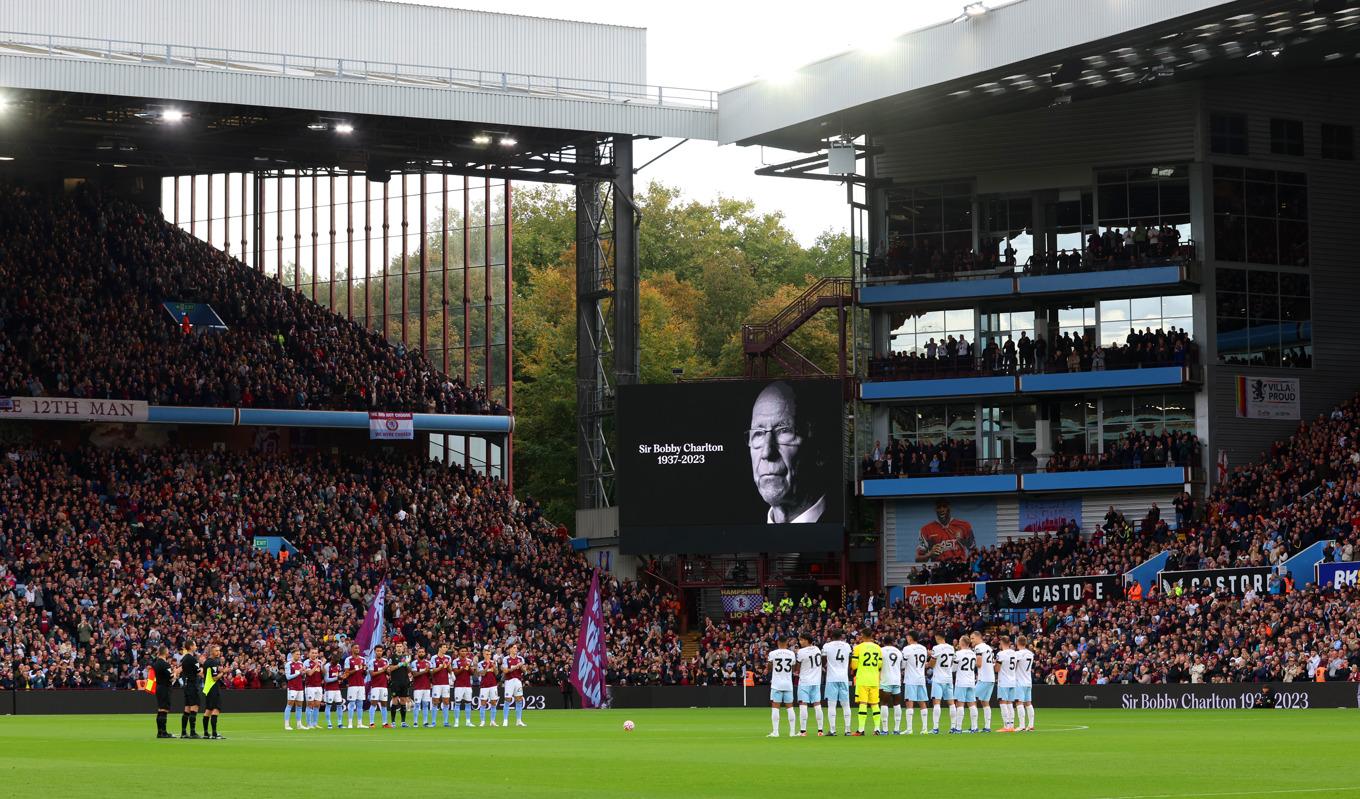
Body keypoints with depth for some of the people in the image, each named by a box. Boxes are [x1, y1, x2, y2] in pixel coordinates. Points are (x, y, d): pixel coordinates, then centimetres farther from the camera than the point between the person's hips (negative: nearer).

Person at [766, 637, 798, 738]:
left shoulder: (773, 653, -7)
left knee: (775, 707, -2)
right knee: (790, 707, 8)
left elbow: (769, 668, 1)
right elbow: (794, 669, 8)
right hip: (788, 684, 2)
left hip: (776, 683, -2)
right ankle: (792, 731, 7)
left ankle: (775, 732, -8)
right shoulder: (791, 653, 1)